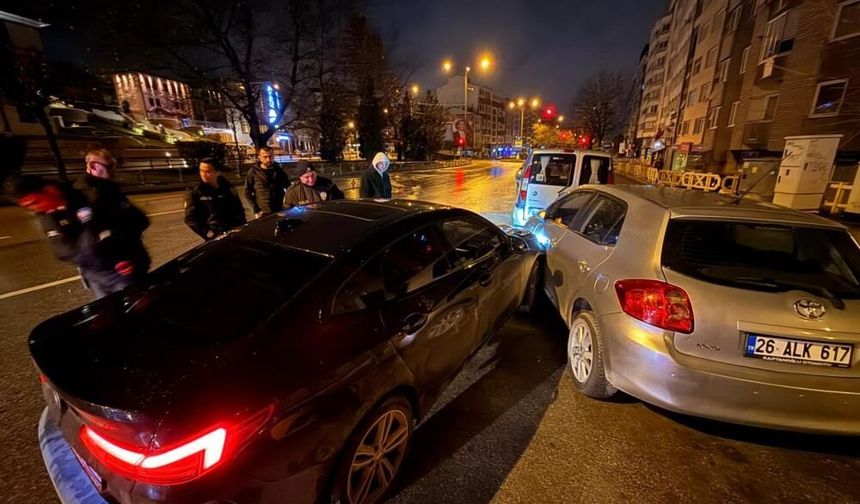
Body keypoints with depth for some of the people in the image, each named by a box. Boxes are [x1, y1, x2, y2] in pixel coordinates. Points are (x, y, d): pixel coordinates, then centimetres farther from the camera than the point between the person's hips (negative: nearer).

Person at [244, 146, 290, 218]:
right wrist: (256, 210, -8)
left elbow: (288, 186, 14)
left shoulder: (279, 169, 2)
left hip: (280, 212, 2)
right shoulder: (253, 172, -5)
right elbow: (247, 193, -1)